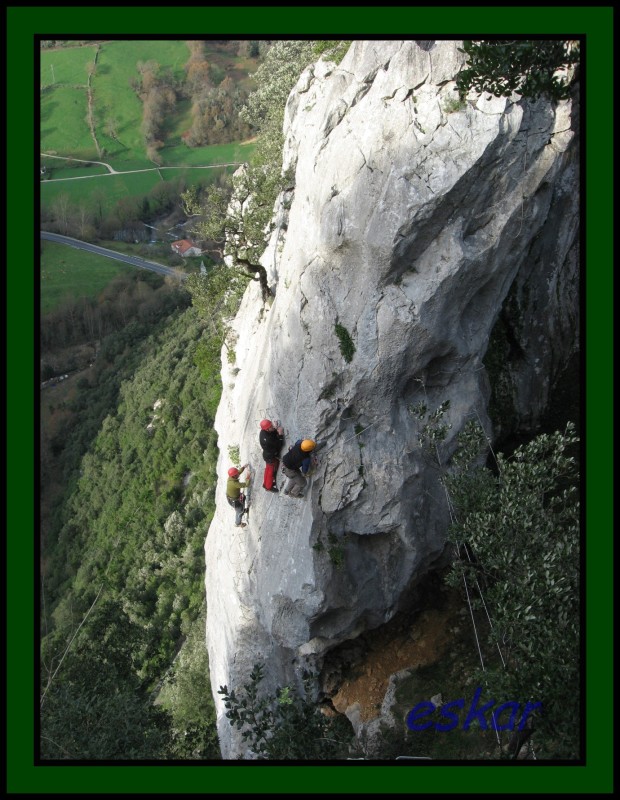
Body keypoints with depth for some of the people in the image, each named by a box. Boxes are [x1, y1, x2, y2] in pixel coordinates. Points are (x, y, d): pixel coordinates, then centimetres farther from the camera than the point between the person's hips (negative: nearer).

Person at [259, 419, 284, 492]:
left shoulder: (263, 431, -15)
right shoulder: (267, 439, -40)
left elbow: (274, 435, -3)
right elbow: (279, 444, -30)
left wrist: (276, 429, -16)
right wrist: (280, 434, -29)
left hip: (268, 455, 8)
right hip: (272, 457, -8)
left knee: (268, 469, 27)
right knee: (271, 471, 15)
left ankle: (265, 484, 48)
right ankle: (269, 487, 37)